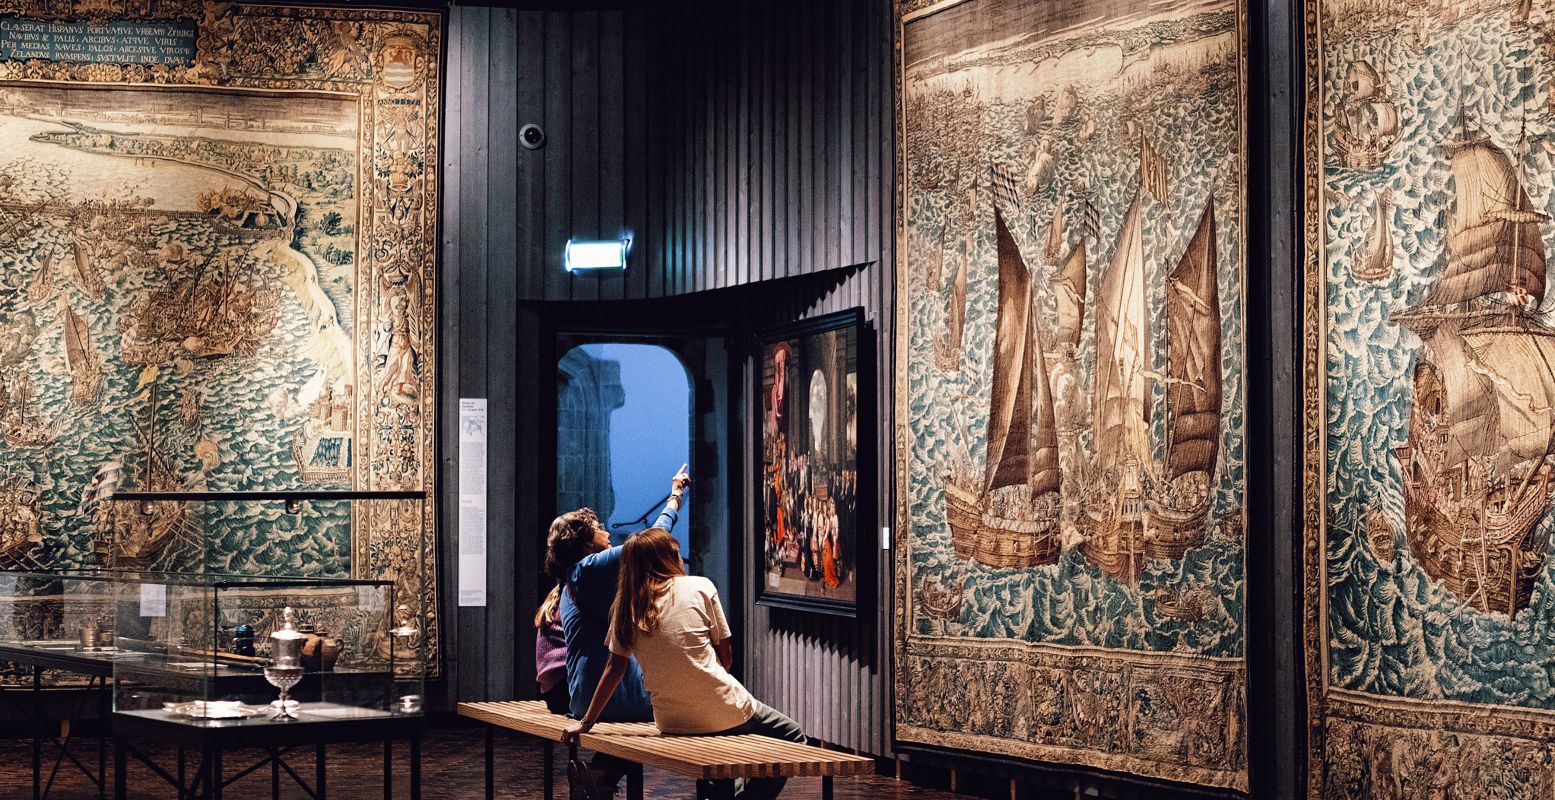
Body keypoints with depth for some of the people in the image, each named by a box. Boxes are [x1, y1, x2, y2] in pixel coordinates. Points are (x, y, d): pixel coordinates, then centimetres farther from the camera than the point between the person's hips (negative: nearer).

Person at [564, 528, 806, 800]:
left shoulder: (626, 606, 5)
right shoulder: (700, 587, -2)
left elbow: (615, 668, 4)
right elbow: (726, 657, 0)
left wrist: (586, 722, 11)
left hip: (671, 722, 5)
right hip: (724, 713, -5)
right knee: (794, 737, 14)